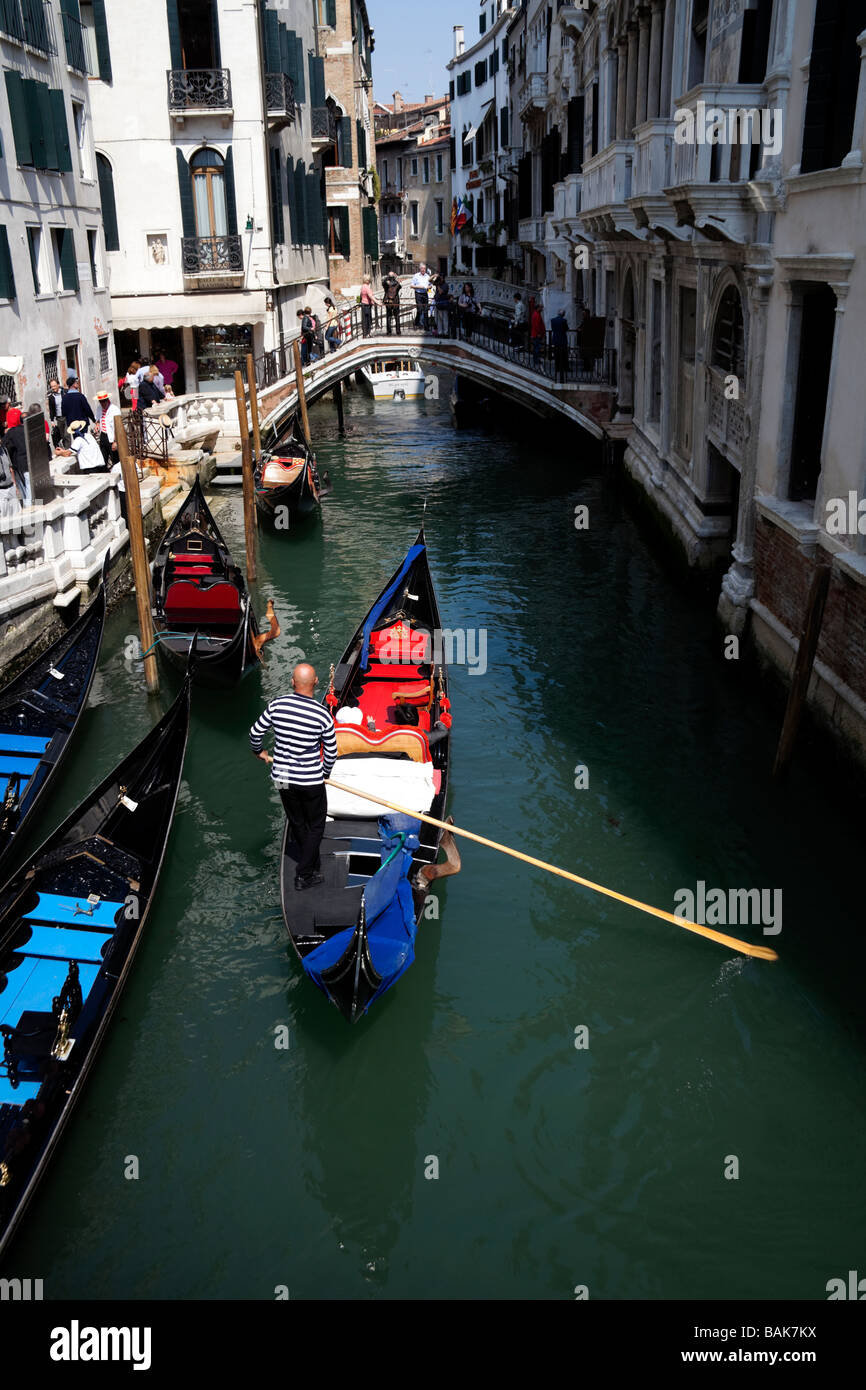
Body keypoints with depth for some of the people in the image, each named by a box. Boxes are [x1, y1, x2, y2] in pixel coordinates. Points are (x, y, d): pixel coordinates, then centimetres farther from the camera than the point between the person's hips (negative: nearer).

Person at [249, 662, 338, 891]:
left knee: (297, 824, 22)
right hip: (310, 781, -4)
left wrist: (259, 751, 23)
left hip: (282, 777, 4)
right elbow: (331, 752, -7)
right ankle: (304, 876, 18)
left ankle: (312, 865, 41)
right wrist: (325, 773, 13)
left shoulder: (276, 705, -10)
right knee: (315, 826, 15)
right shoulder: (322, 714, -18)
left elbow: (255, 732, 1)